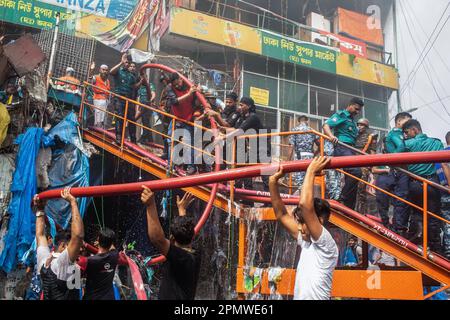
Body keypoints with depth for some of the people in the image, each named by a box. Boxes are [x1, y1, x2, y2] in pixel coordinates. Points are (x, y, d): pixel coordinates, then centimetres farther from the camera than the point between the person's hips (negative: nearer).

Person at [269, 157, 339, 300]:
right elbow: (281, 214, 12)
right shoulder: (306, 243, 11)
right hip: (300, 296, 8)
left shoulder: (326, 244, -12)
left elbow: (305, 204, -24)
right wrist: (273, 182, 5)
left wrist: (311, 172, -15)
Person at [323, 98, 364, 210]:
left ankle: (349, 209, 12)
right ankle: (342, 199, -20)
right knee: (356, 172, -27)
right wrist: (332, 136, -30)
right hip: (342, 148, -9)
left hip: (351, 150, 9)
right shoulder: (341, 115, 3)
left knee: (351, 179, 7)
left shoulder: (352, 121, 28)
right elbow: (326, 126, -11)